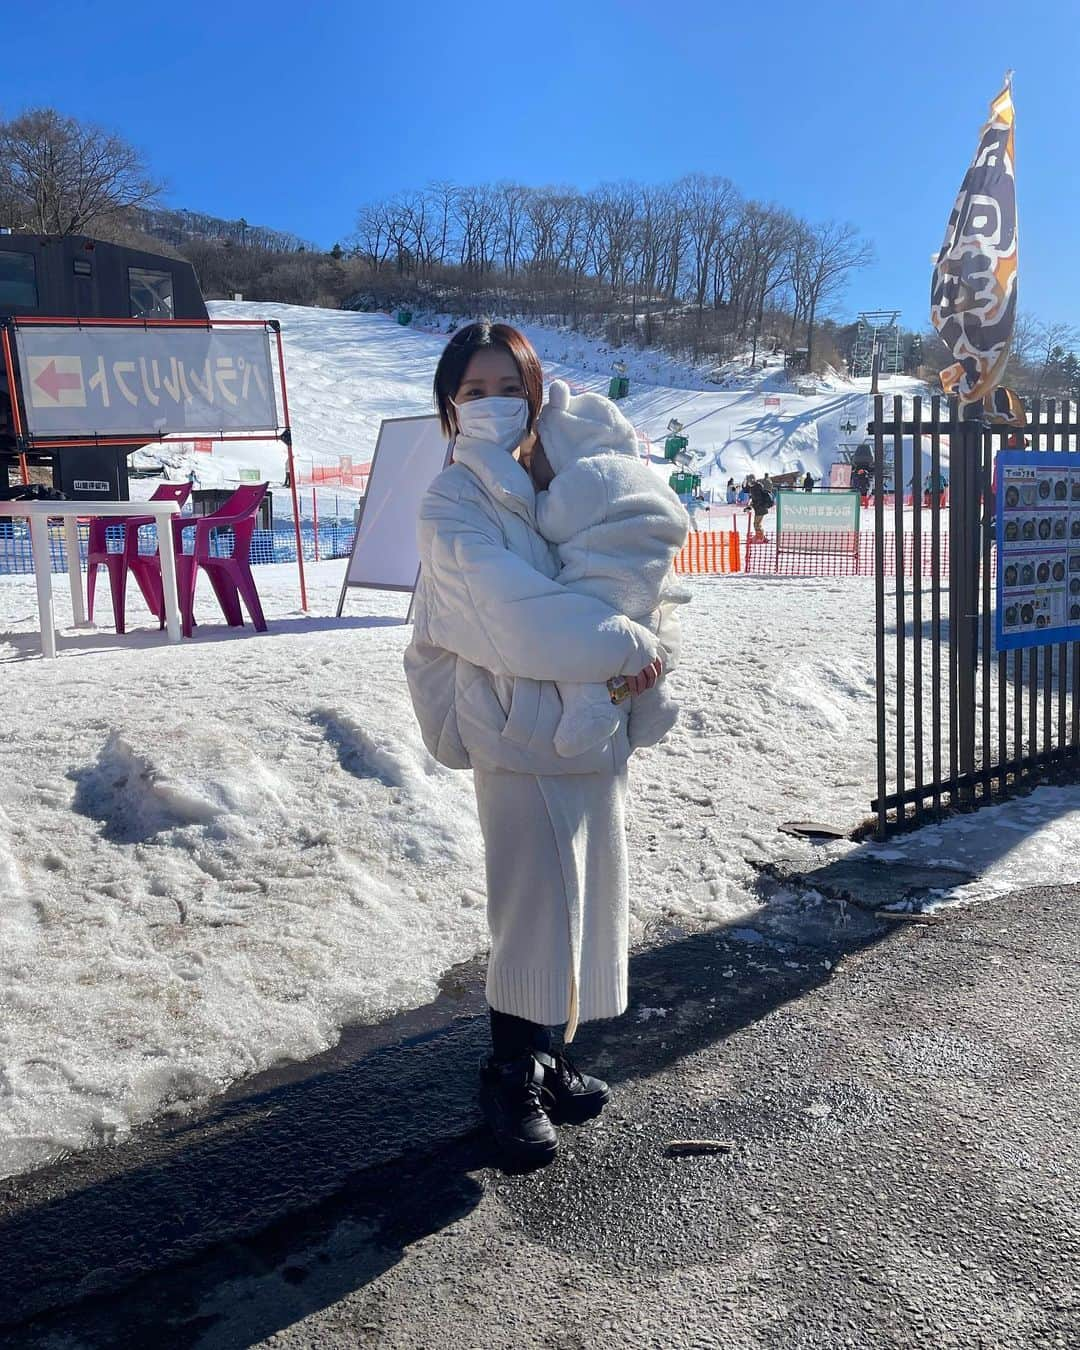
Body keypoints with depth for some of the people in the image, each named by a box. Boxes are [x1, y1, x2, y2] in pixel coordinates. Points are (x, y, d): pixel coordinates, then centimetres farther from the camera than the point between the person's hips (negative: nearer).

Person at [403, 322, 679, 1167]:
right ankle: (512, 1081, 16)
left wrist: (659, 643, -7)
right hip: (521, 729, -6)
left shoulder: (566, 479, 12)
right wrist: (632, 648, -17)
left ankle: (547, 1056, 30)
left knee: (587, 900, 13)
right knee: (539, 909, -4)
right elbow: (520, 612, -18)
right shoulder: (452, 505, -7)